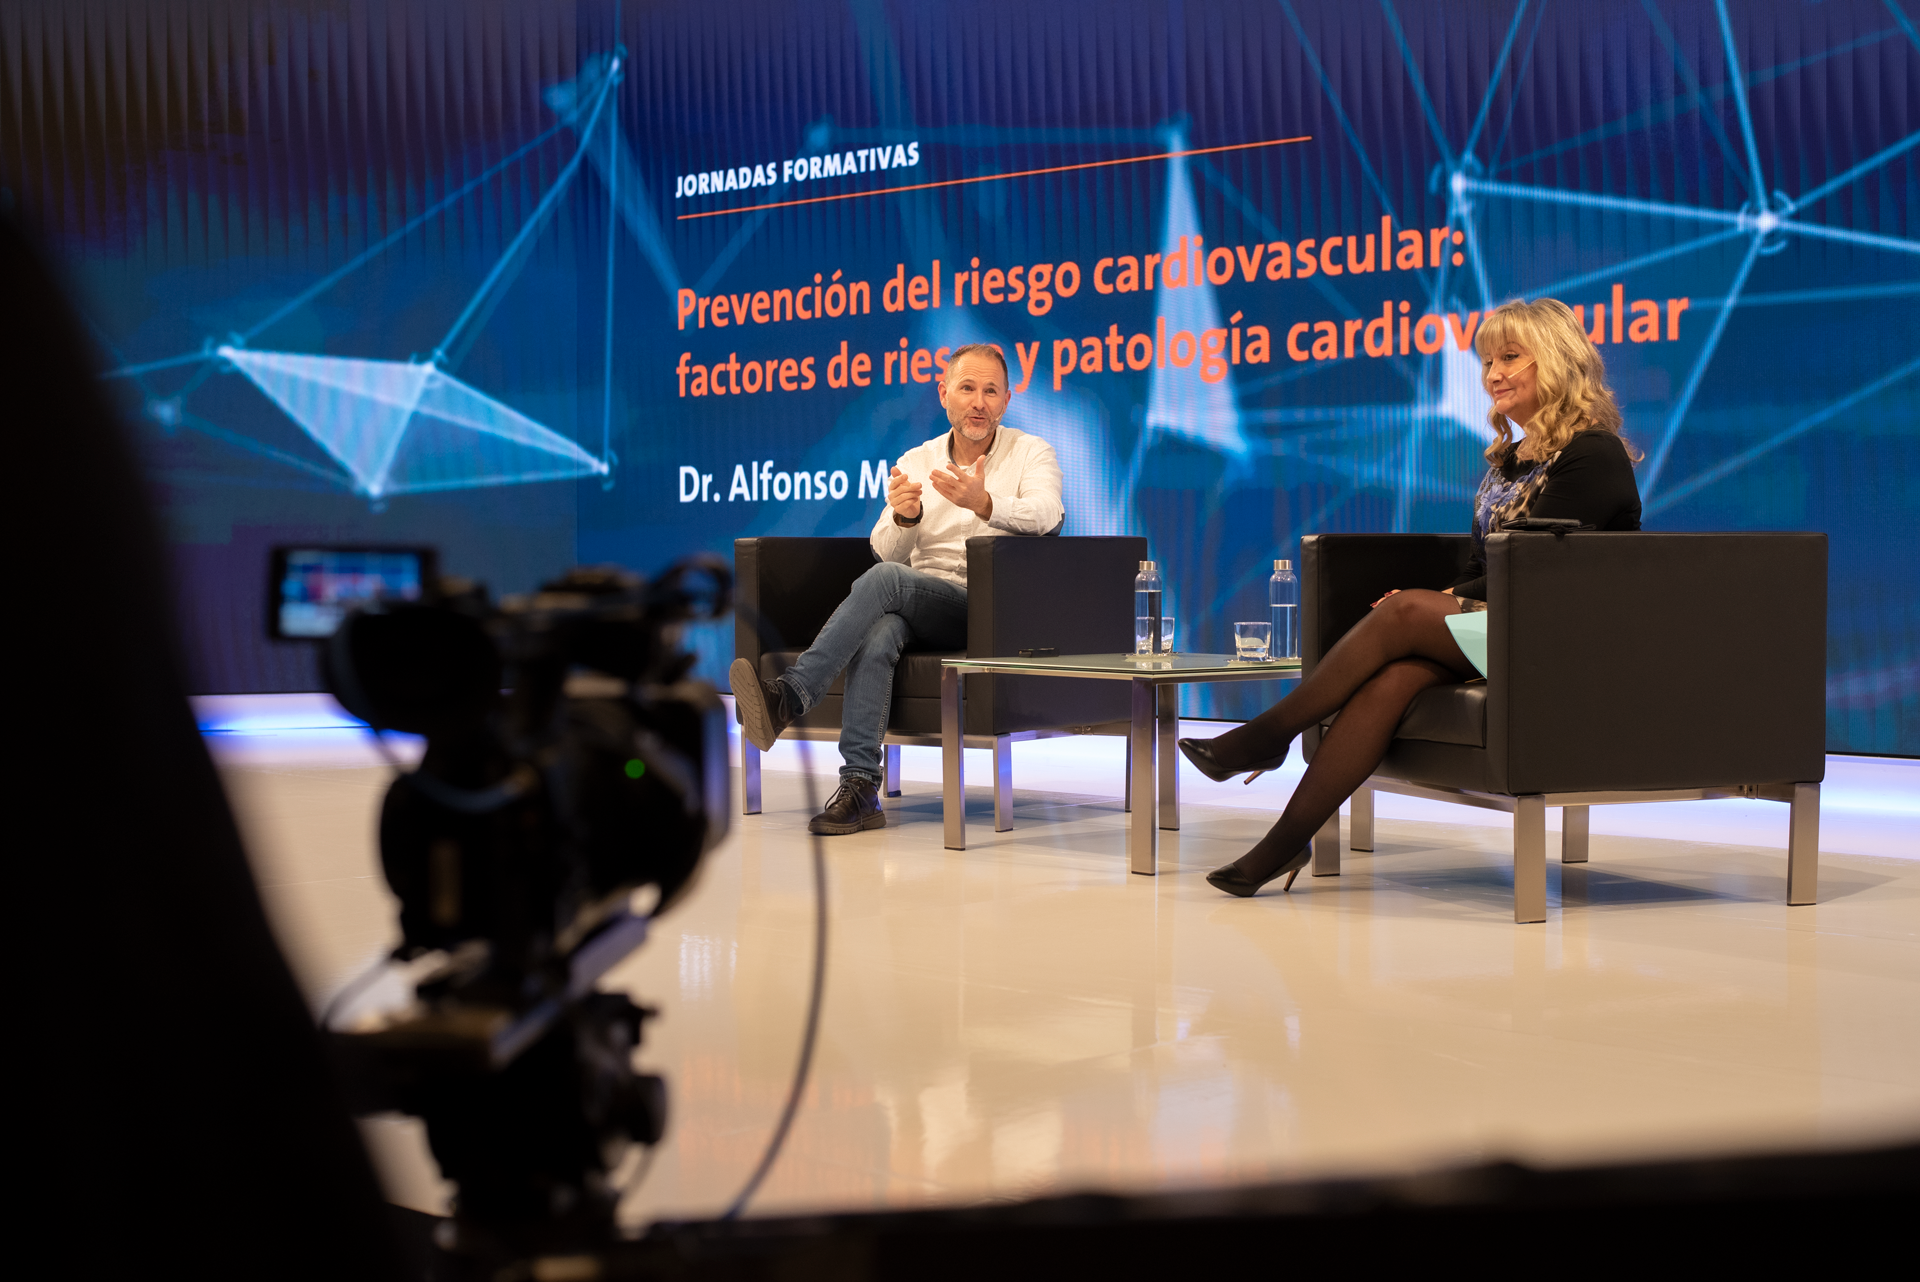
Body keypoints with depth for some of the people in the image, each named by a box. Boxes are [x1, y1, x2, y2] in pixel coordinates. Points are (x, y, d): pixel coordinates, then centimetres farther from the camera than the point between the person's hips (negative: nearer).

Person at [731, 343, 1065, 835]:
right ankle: (859, 786, -39)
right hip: (921, 608, 3)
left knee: (884, 580, -30)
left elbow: (1046, 515, -17)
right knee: (877, 632, -33)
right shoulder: (915, 462, 16)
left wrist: (984, 502, -37)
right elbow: (889, 551, 5)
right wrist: (903, 516, -19)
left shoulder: (1031, 453, 6)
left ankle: (790, 696, -35)